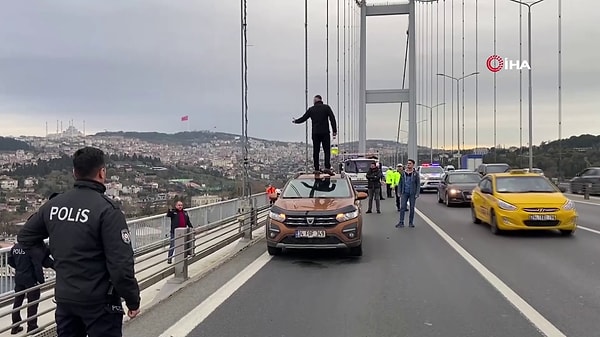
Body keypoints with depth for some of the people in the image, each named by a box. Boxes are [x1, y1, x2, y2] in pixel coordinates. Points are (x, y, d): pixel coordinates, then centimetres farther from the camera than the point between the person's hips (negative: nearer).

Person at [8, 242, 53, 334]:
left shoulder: (15, 247, 1)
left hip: (18, 278, 7)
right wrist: (42, 280, -11)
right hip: (31, 279, -7)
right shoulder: (33, 248, -20)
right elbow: (38, 266, -19)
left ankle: (15, 327, 22)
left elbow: (10, 261, 10)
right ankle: (32, 327, 9)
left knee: (17, 302, 14)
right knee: (32, 303, 4)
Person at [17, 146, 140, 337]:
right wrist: (133, 300, -10)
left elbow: (24, 237, 16)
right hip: (99, 301, -6)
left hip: (64, 297, 6)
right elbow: (121, 264, -20)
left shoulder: (53, 204, 1)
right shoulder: (107, 209, -18)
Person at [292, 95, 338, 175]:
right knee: (327, 150, -1)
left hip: (315, 133, 2)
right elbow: (332, 119, -6)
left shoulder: (311, 109, 5)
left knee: (316, 151, 7)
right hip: (325, 132, -2)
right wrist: (334, 130, -4)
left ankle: (316, 169, 7)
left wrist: (295, 121, 29)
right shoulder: (326, 107, 1)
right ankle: (327, 167, -14)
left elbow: (303, 119, 10)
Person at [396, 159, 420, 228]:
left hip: (412, 193, -1)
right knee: (402, 207, -5)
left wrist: (417, 194, -8)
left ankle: (411, 222, 14)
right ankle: (401, 222, -4)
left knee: (412, 208, 5)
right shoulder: (403, 173, 7)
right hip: (404, 193, 1)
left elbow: (418, 184, -1)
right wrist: (400, 192, 3)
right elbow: (400, 183, 10)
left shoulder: (416, 174, 0)